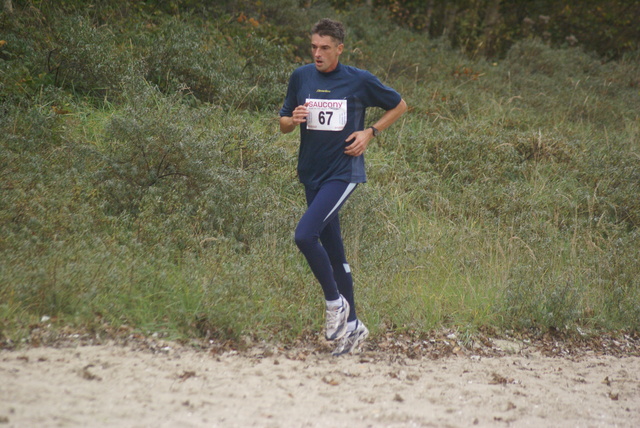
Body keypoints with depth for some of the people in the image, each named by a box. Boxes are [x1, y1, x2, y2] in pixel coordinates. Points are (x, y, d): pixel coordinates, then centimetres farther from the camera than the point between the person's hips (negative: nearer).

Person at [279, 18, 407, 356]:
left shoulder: (360, 81, -5)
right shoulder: (300, 78, 5)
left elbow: (399, 106, 8)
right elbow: (283, 124, 14)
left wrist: (370, 133, -4)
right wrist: (293, 119, -10)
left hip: (344, 172, -5)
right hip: (312, 174, 5)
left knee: (305, 234, -23)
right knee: (333, 253, 10)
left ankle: (335, 302, -5)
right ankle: (352, 325, 22)